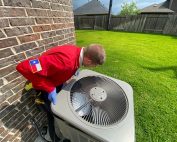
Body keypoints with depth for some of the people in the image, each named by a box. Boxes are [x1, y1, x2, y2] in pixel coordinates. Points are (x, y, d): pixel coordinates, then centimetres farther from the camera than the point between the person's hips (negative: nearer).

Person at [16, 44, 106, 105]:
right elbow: (24, 67, -41)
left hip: (58, 82, 7)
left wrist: (73, 69, -6)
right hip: (46, 88, -6)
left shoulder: (78, 52, -18)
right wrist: (50, 89, -36)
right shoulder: (65, 61, -46)